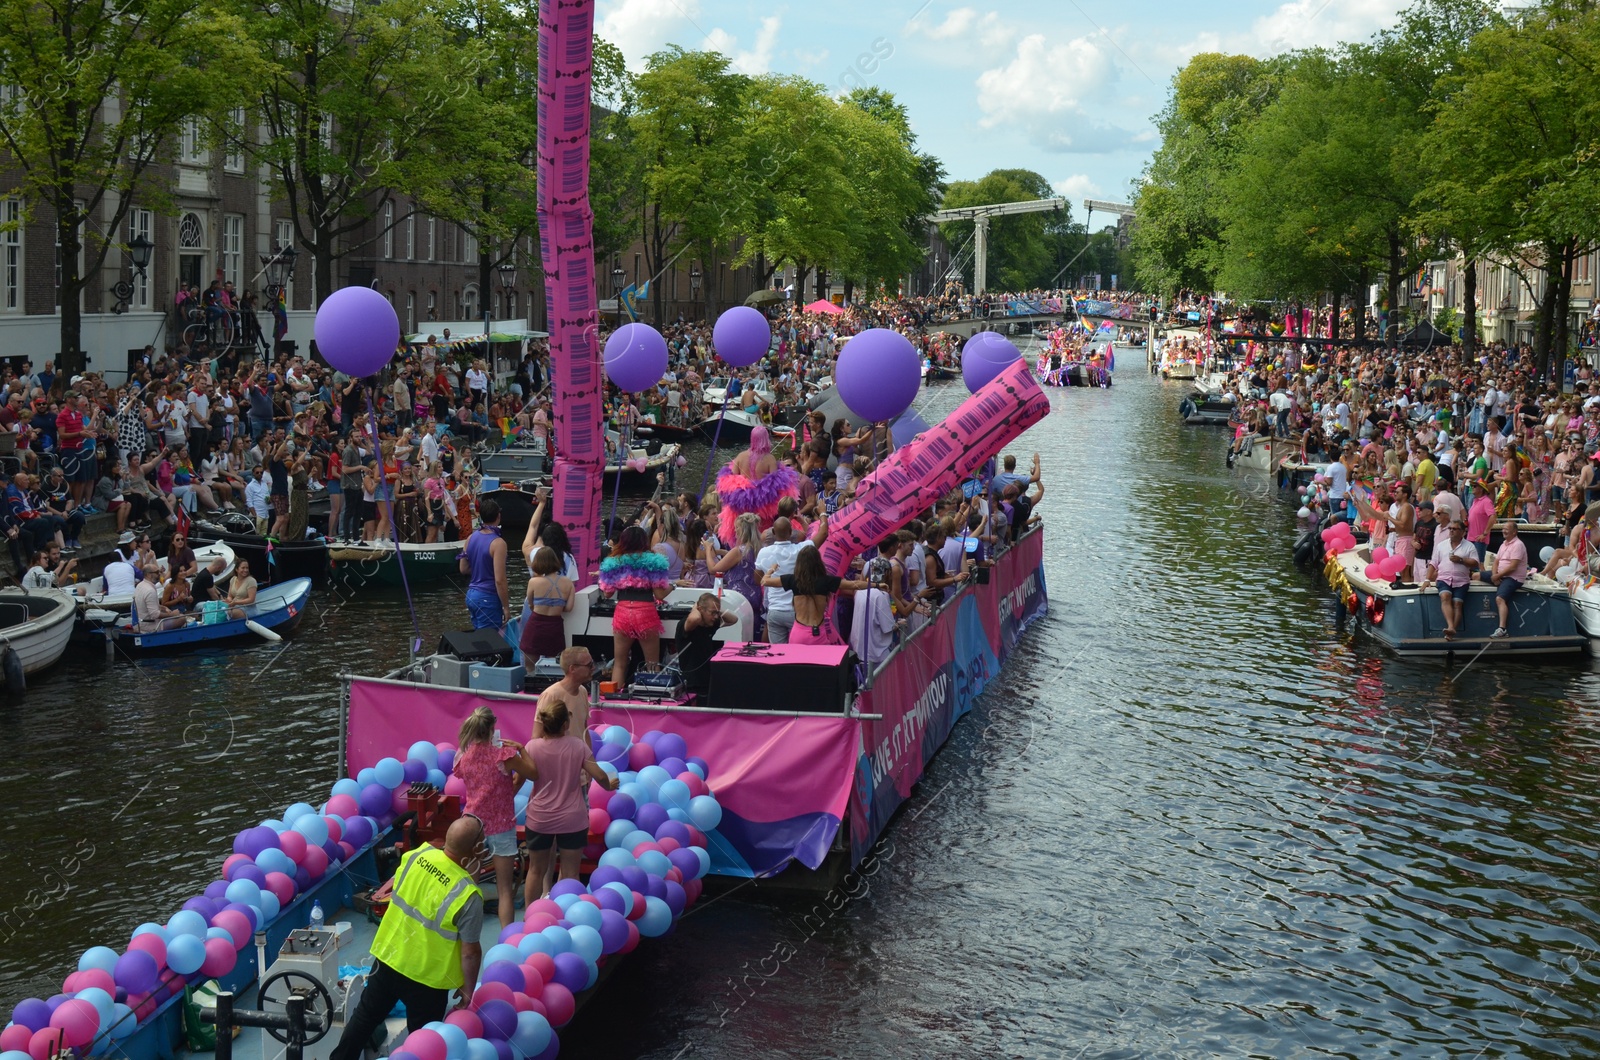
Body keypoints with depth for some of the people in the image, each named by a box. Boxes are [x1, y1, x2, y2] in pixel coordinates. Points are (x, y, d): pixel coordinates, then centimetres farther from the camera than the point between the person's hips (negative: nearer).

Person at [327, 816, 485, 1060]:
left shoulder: (418, 854, -12)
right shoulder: (468, 895, -27)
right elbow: (470, 951, -19)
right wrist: (468, 988, -4)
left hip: (387, 957, 5)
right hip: (426, 976, -5)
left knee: (366, 1015, 25)